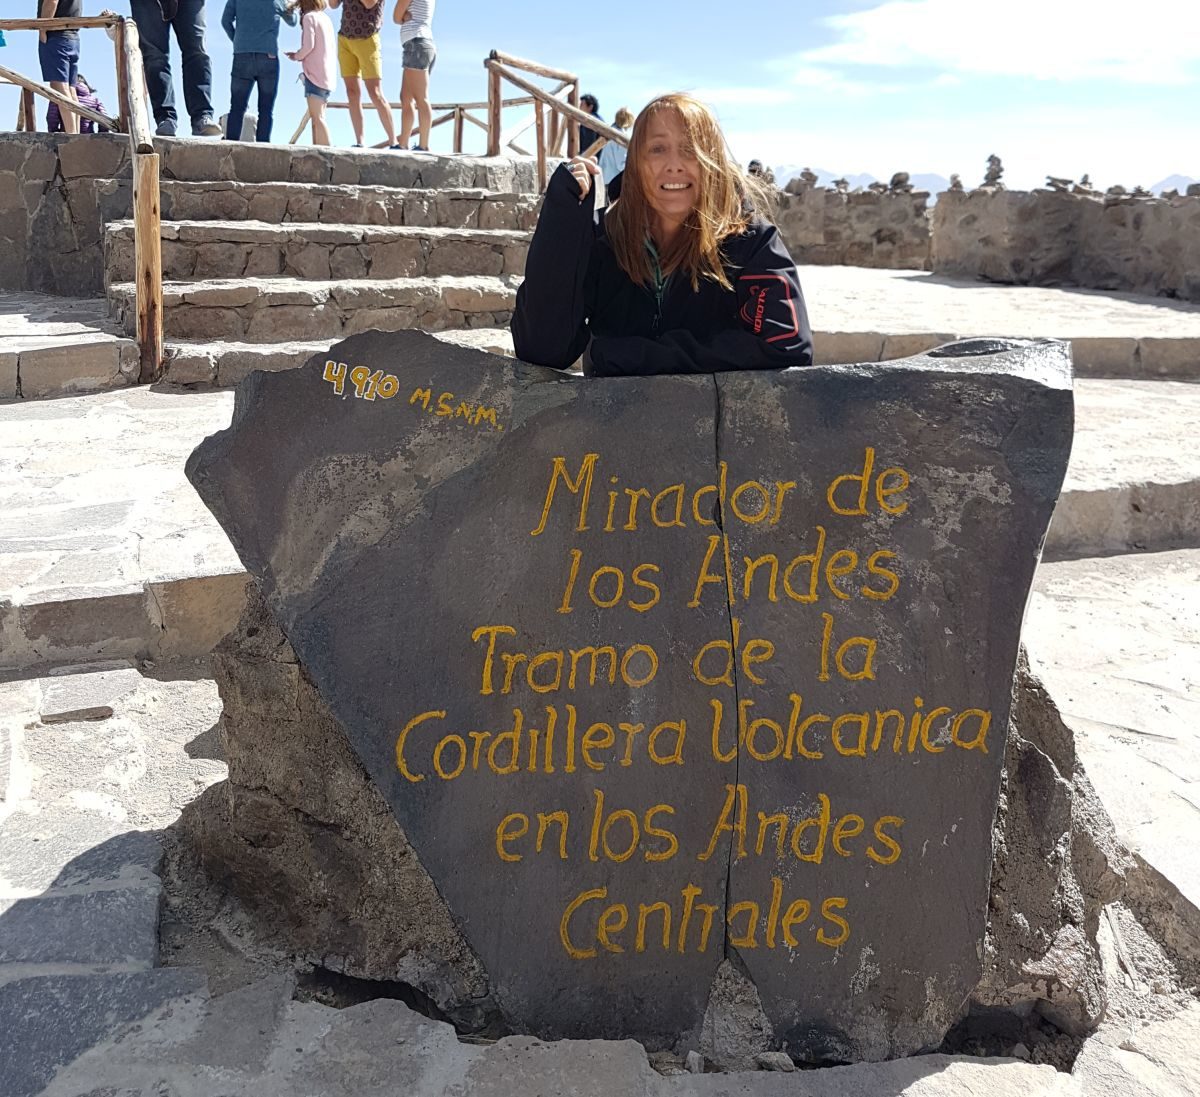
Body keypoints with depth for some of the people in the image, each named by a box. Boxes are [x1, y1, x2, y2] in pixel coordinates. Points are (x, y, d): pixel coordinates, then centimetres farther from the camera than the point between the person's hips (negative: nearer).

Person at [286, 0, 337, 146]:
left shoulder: (309, 17, -4)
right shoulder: (326, 18, 18)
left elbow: (308, 45, -15)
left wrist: (297, 56, 4)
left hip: (315, 73, -8)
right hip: (329, 75, 8)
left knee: (317, 117, -13)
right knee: (317, 117, 9)